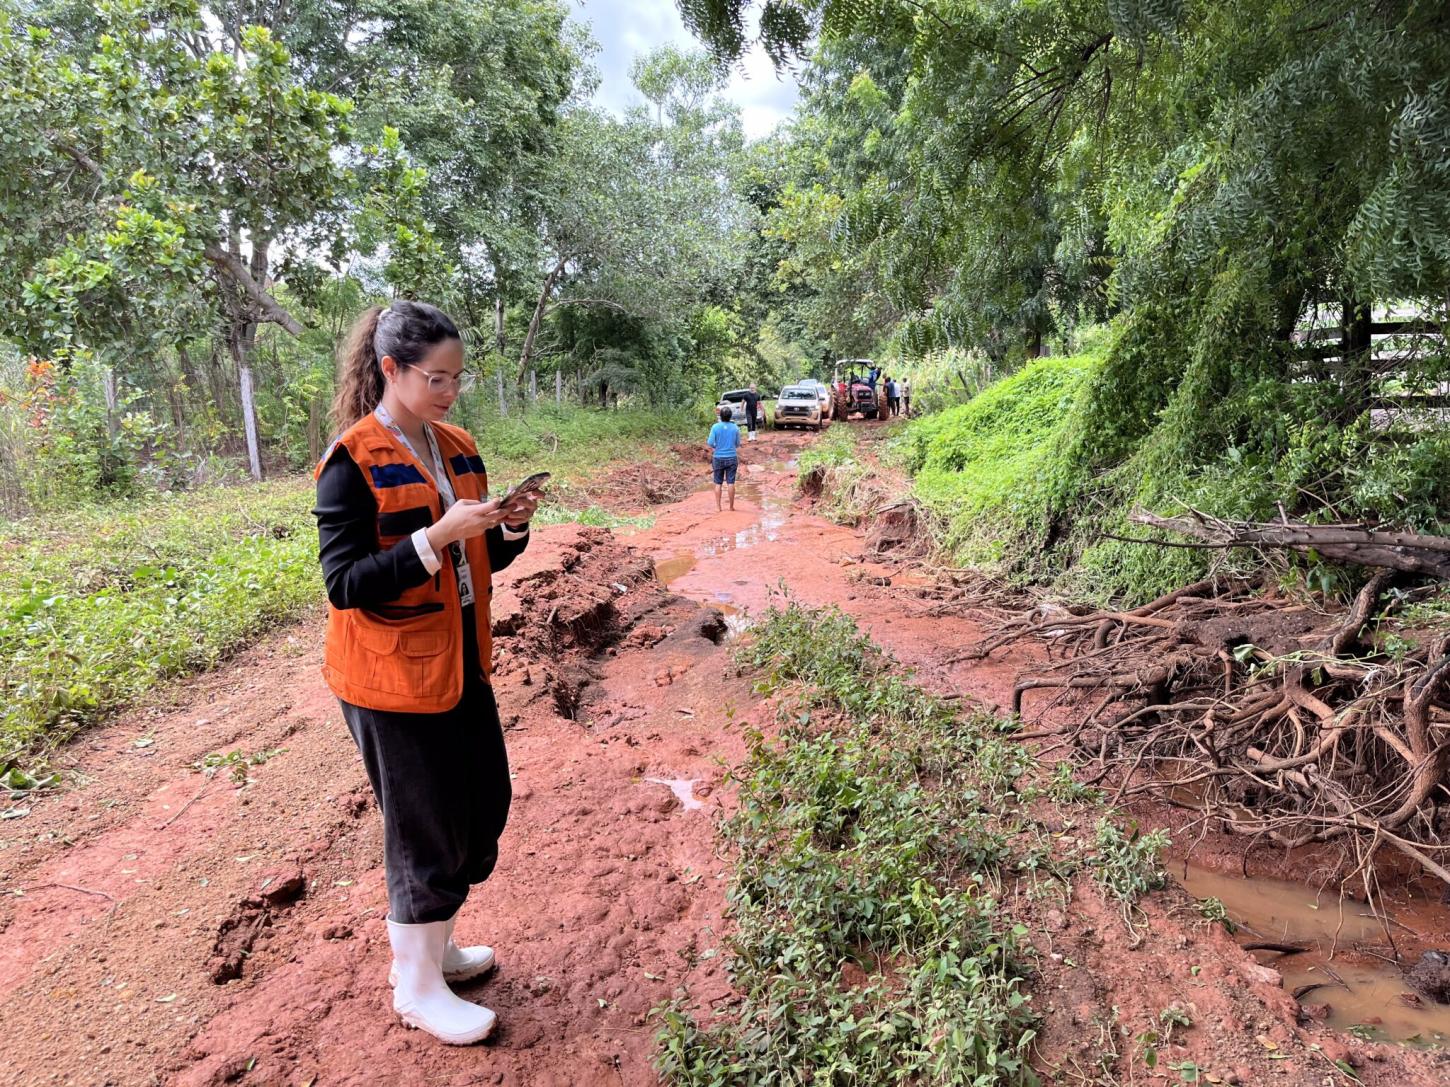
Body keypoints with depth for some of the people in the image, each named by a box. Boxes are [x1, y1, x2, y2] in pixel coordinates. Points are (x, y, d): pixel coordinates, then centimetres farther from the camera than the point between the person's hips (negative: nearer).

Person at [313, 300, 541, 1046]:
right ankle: (417, 987, 28)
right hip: (392, 674, -8)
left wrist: (510, 528, -8)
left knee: (485, 803, 16)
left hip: (460, 662, 8)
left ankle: (431, 945, 39)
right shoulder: (352, 462, -15)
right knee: (425, 827, 5)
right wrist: (437, 536, -29)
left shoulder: (457, 448, 6)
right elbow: (344, 583, -20)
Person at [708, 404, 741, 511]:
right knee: (731, 483, 4)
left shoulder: (715, 427, -8)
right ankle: (731, 506, 9)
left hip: (718, 458, -1)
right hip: (732, 458, 1)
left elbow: (710, 444, -8)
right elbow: (737, 445, 5)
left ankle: (718, 507, 8)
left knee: (718, 484, 7)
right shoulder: (735, 428, -2)